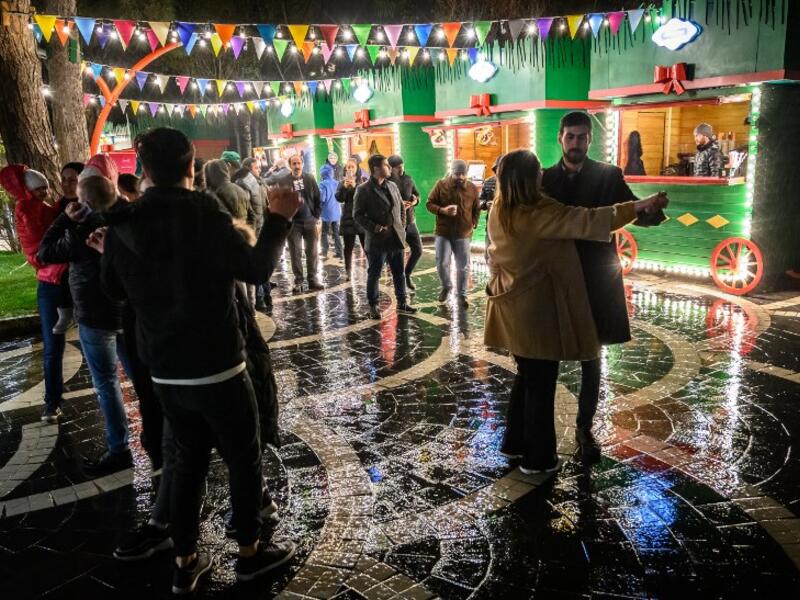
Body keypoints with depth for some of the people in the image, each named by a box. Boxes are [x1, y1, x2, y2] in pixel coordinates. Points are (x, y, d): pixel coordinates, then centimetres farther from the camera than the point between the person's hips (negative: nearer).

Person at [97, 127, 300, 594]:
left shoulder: (122, 225, 1)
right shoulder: (204, 214, -16)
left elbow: (117, 290, 14)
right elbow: (257, 270, -15)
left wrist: (110, 252, 33)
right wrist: (279, 219, -3)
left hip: (164, 371, 6)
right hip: (217, 367, -5)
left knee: (189, 459, 20)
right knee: (244, 458, 13)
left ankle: (186, 562, 29)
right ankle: (251, 552, 27)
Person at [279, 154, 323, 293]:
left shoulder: (310, 178, 4)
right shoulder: (283, 182, -3)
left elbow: (317, 198, 5)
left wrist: (317, 217, -1)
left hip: (310, 220, 2)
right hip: (293, 222, -2)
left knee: (313, 252, 7)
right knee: (295, 253, 4)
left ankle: (313, 279, 16)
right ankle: (298, 281, 10)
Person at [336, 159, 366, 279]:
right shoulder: (342, 182, 8)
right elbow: (339, 198, -4)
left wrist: (355, 186, -23)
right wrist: (344, 187, -20)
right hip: (348, 218, 2)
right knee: (348, 247, 4)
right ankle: (349, 272, 9)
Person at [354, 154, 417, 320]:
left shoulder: (392, 186, 10)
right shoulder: (363, 190, -9)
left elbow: (401, 206, 22)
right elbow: (357, 214, -9)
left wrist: (401, 225, 12)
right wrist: (373, 228, -18)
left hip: (396, 238, 6)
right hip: (377, 240, -6)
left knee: (399, 274, 13)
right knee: (374, 275, 5)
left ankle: (402, 303, 25)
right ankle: (373, 306, 17)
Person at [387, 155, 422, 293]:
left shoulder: (408, 179, 4)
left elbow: (417, 194, 15)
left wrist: (415, 200, -8)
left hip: (410, 222, 6)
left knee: (418, 250, 9)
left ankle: (407, 275, 31)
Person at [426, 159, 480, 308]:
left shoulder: (472, 188, 0)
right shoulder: (441, 185, -4)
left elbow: (476, 209, 11)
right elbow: (429, 204, -2)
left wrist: (473, 224, 0)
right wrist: (443, 210, -19)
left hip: (464, 234, 1)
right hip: (443, 232, 0)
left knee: (463, 266, 3)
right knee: (442, 263, 1)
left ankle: (462, 295, 16)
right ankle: (446, 286, 28)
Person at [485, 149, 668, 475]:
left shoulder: (499, 211, 4)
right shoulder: (538, 214, -22)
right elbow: (588, 220, -22)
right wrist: (642, 205, -17)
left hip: (514, 308, 8)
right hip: (535, 310, -8)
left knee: (526, 375, 21)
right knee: (541, 382, 5)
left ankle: (514, 442, 33)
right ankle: (538, 458, 18)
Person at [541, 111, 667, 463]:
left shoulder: (608, 176, 1)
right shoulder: (545, 178, 4)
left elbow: (636, 214, -5)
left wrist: (653, 209, -26)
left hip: (594, 280, 0)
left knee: (591, 358, 9)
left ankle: (584, 428, 24)